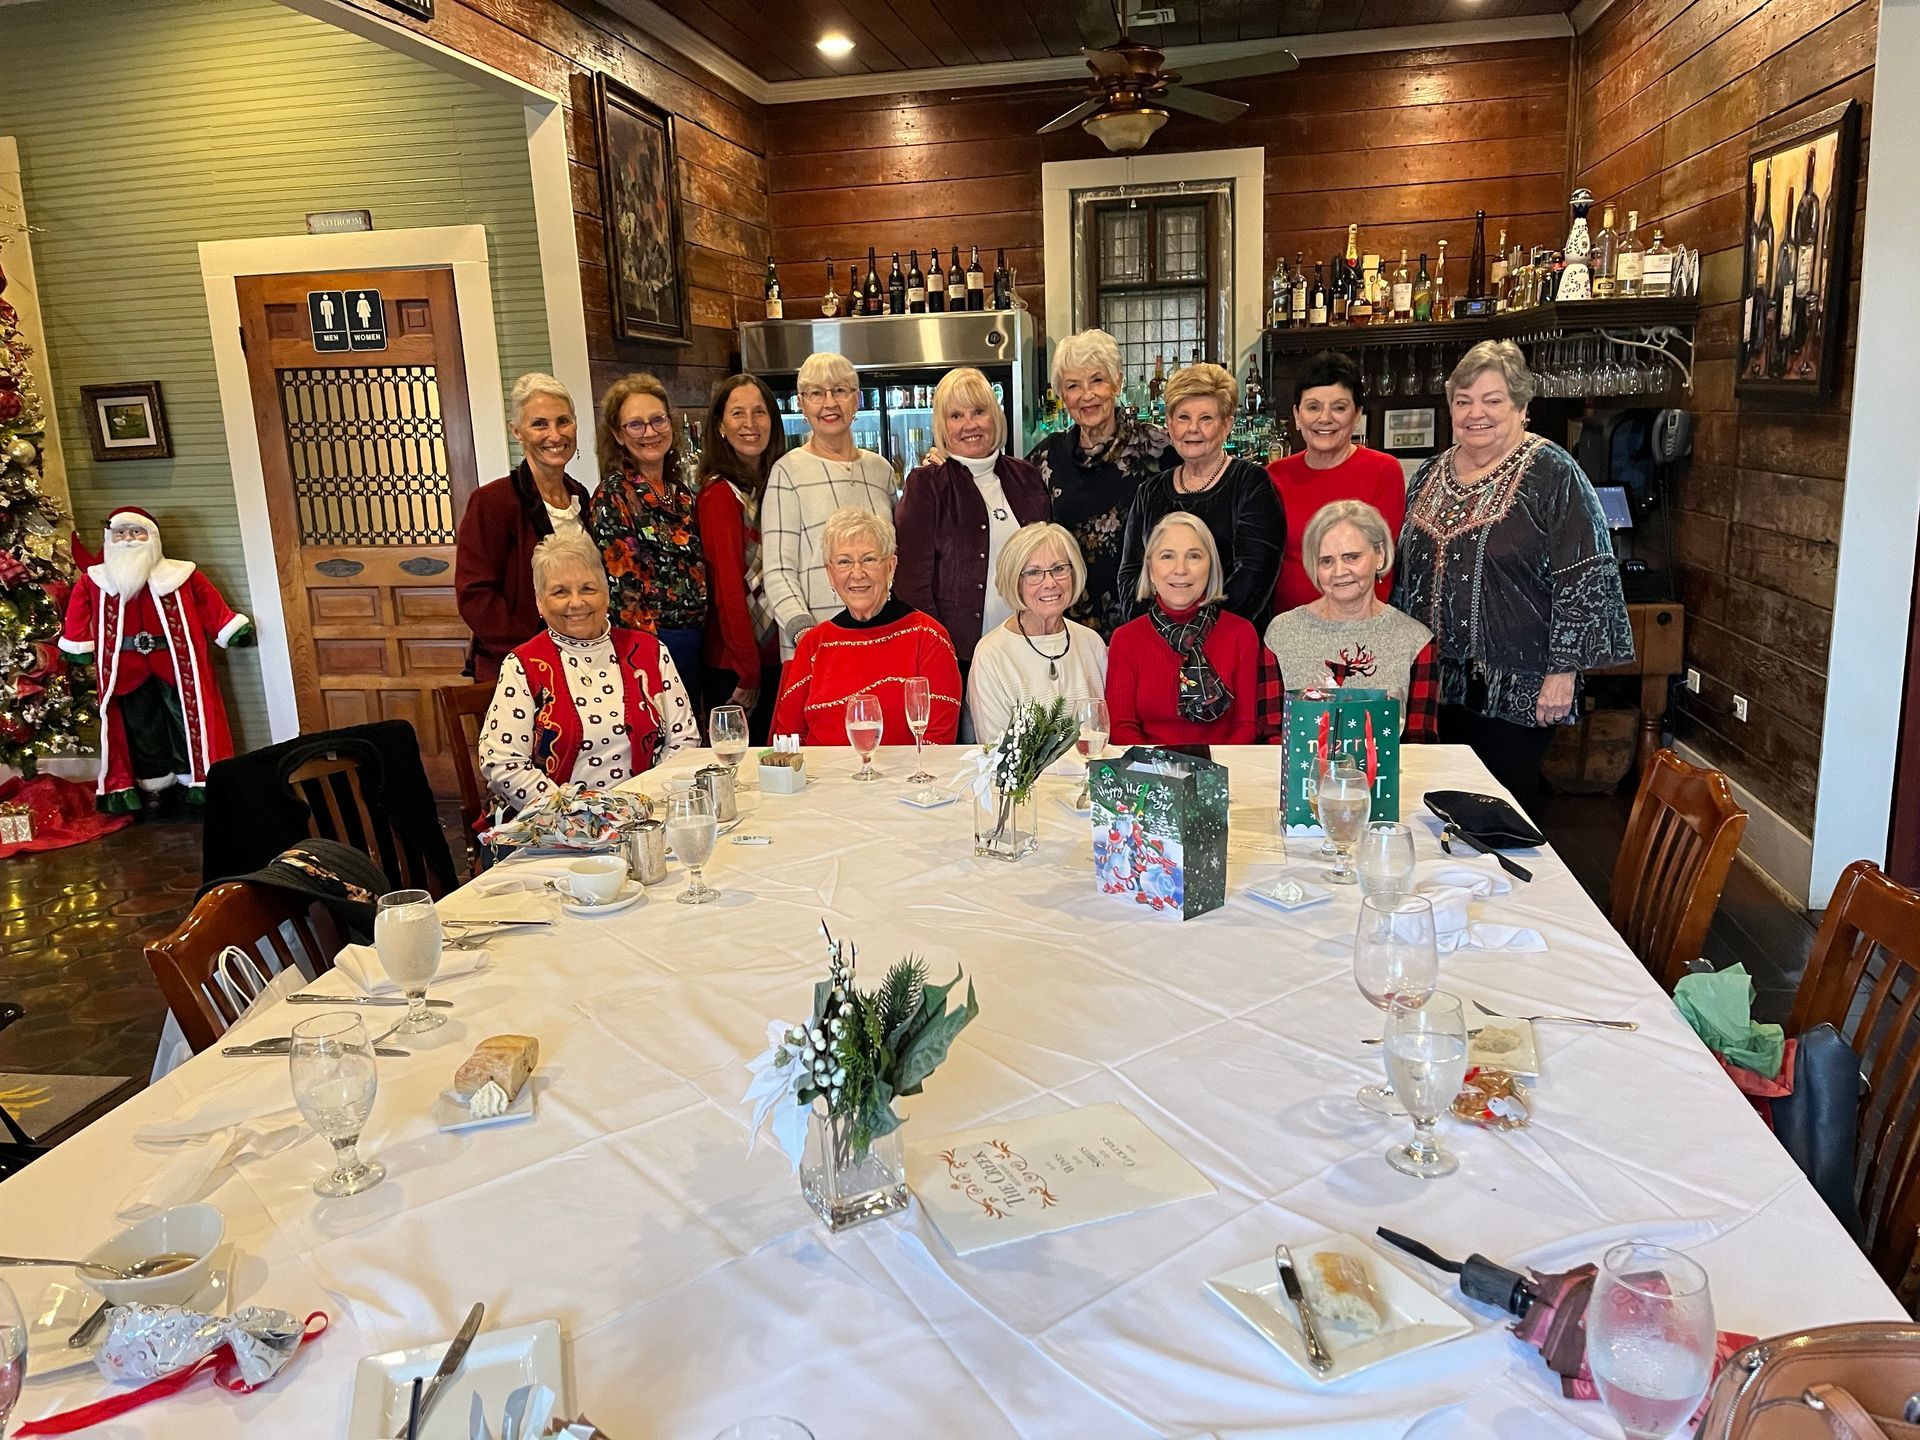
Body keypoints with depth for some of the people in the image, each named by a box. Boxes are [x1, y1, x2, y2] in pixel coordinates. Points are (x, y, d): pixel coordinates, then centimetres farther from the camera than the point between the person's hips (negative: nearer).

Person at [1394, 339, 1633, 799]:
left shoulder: (1551, 476, -9)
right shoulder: (1431, 474, 10)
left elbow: (1585, 580, -12)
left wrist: (1563, 672, -16)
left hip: (1516, 689, -5)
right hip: (1437, 681, 6)